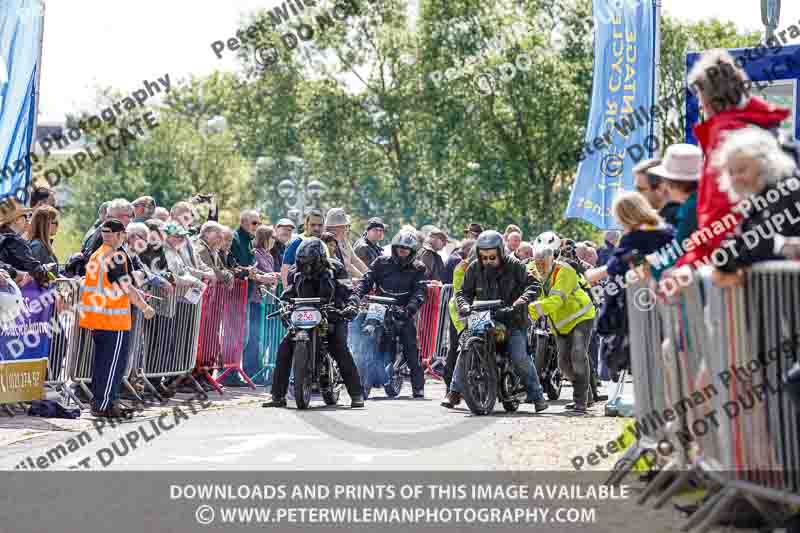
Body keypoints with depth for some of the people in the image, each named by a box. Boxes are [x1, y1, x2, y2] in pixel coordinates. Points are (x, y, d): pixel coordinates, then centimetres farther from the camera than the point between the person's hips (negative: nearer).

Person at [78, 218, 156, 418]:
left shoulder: (96, 255, 14)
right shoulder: (117, 256, -13)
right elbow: (126, 287, -16)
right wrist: (145, 308, -7)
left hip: (95, 317, 9)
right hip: (114, 318, -9)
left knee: (101, 360, 15)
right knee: (114, 362, -3)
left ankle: (99, 402, 20)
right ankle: (104, 405, -2)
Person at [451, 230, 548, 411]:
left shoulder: (514, 265, -6)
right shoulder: (474, 268, 2)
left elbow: (532, 283, -10)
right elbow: (464, 291, 7)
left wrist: (522, 300, -28)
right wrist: (464, 305, -14)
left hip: (512, 320, -3)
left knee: (520, 357, -18)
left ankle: (536, 395, -7)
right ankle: (455, 390, 6)